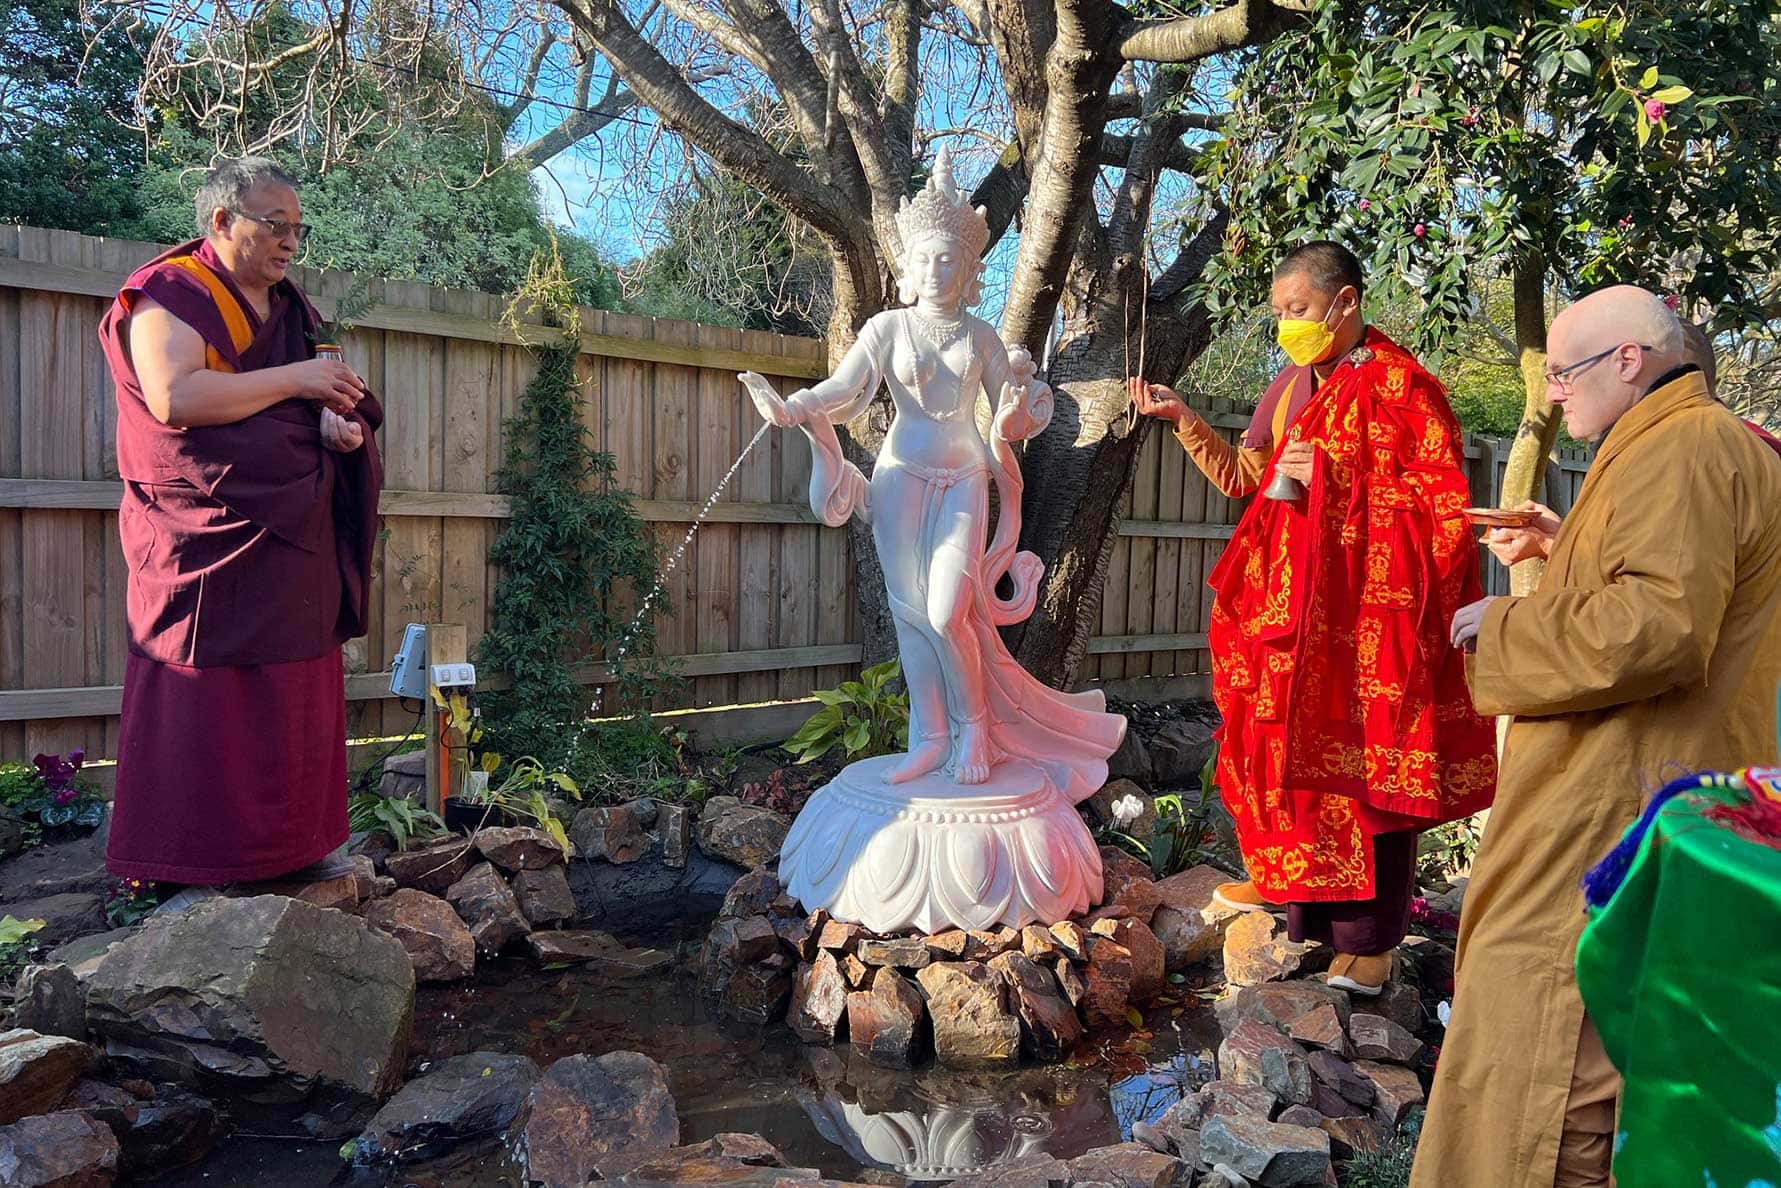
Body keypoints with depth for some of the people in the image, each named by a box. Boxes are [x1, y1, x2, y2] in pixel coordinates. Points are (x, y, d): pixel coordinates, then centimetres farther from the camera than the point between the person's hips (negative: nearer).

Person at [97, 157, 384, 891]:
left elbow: (318, 406, 22)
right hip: (209, 535, -7)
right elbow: (174, 397, -21)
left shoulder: (290, 309, 18)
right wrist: (293, 379, -16)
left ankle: (296, 843, 16)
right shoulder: (169, 296, -5)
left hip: (295, 537, 7)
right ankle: (191, 866, 3)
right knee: (207, 702, -5)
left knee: (298, 698, 8)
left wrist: (341, 421, -2)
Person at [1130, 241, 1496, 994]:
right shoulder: (1290, 387, 13)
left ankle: (1372, 936, 9)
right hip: (1291, 604, 7)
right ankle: (1293, 883, 26)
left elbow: (1442, 500, -12)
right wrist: (1181, 418, 7)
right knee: (1292, 744, 11)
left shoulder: (1398, 384, -9)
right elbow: (1240, 475, 18)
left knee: (1364, 759, -2)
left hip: (1367, 612, -7)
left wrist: (1336, 479, -18)